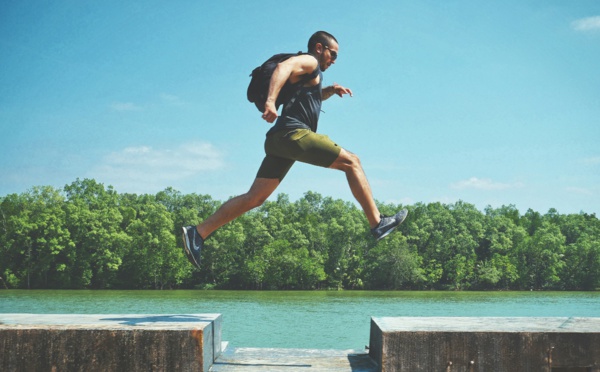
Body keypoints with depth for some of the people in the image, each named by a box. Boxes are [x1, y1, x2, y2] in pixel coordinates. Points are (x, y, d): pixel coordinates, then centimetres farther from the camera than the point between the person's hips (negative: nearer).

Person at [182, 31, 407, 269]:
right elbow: (283, 67, -20)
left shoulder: (309, 73, 31)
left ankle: (198, 233, -2)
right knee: (351, 162, -3)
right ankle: (377, 224, -4)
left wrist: (330, 90, 32)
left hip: (279, 140, 10)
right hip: (294, 133, -10)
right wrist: (271, 101, -36)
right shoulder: (309, 62, 2)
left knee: (255, 198, 3)